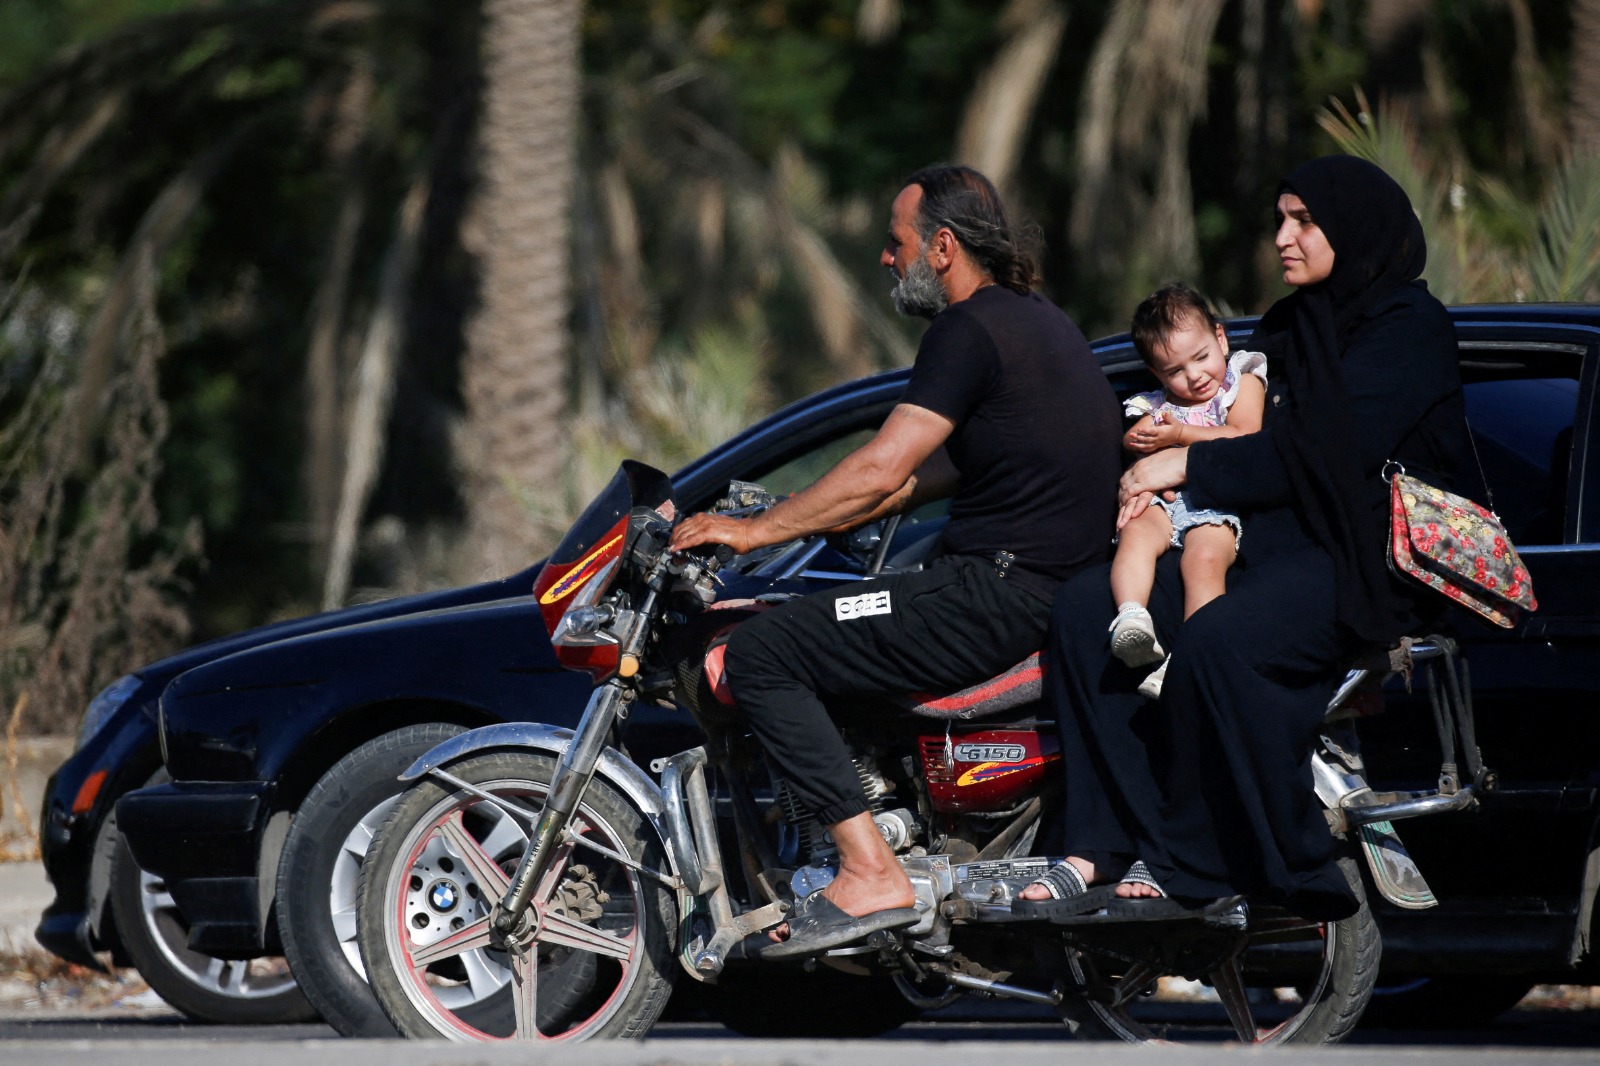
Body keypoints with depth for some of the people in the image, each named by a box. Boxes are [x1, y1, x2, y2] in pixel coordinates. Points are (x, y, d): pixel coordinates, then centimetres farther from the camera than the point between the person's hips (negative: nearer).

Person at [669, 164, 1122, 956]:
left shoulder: (970, 330, -12)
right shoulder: (1034, 319, 19)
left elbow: (880, 472, -18)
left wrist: (756, 530, -9)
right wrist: (807, 518, 23)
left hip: (1003, 588, -11)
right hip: (1058, 583, 11)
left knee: (761, 653, -12)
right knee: (812, 627, 28)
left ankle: (871, 875, -19)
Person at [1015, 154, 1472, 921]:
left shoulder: (1411, 329, -5)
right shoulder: (1290, 328, 22)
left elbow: (1321, 454, -15)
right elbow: (1259, 439, 23)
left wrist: (1191, 466, -9)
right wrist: (1161, 471, 1)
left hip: (1360, 563, -9)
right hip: (1266, 543, 9)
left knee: (1218, 639, -36)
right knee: (1085, 607, -11)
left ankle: (1191, 869, -25)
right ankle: (1105, 848, -18)